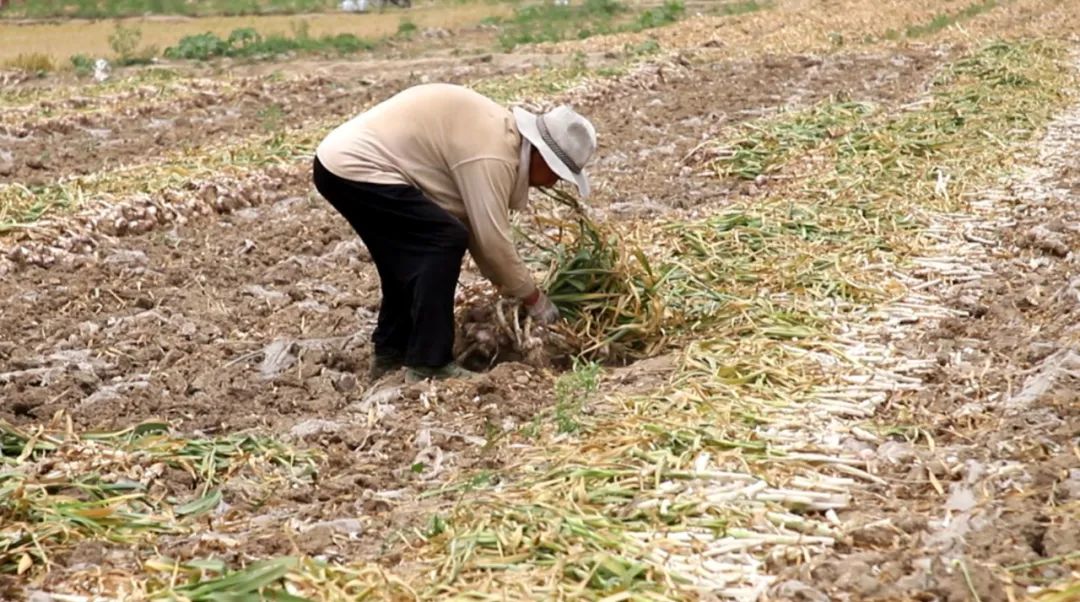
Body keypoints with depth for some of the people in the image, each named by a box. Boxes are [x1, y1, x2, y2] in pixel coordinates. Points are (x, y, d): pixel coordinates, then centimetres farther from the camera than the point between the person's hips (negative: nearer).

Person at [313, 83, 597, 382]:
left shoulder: (498, 131, 14)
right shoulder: (492, 154, -18)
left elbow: (475, 224, 18)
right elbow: (492, 239, -16)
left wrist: (506, 286, 18)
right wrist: (534, 298, -3)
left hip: (341, 157, 11)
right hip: (355, 168, -11)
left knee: (416, 253, 18)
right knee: (444, 241, -12)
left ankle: (390, 354, 26)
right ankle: (428, 364, -9)